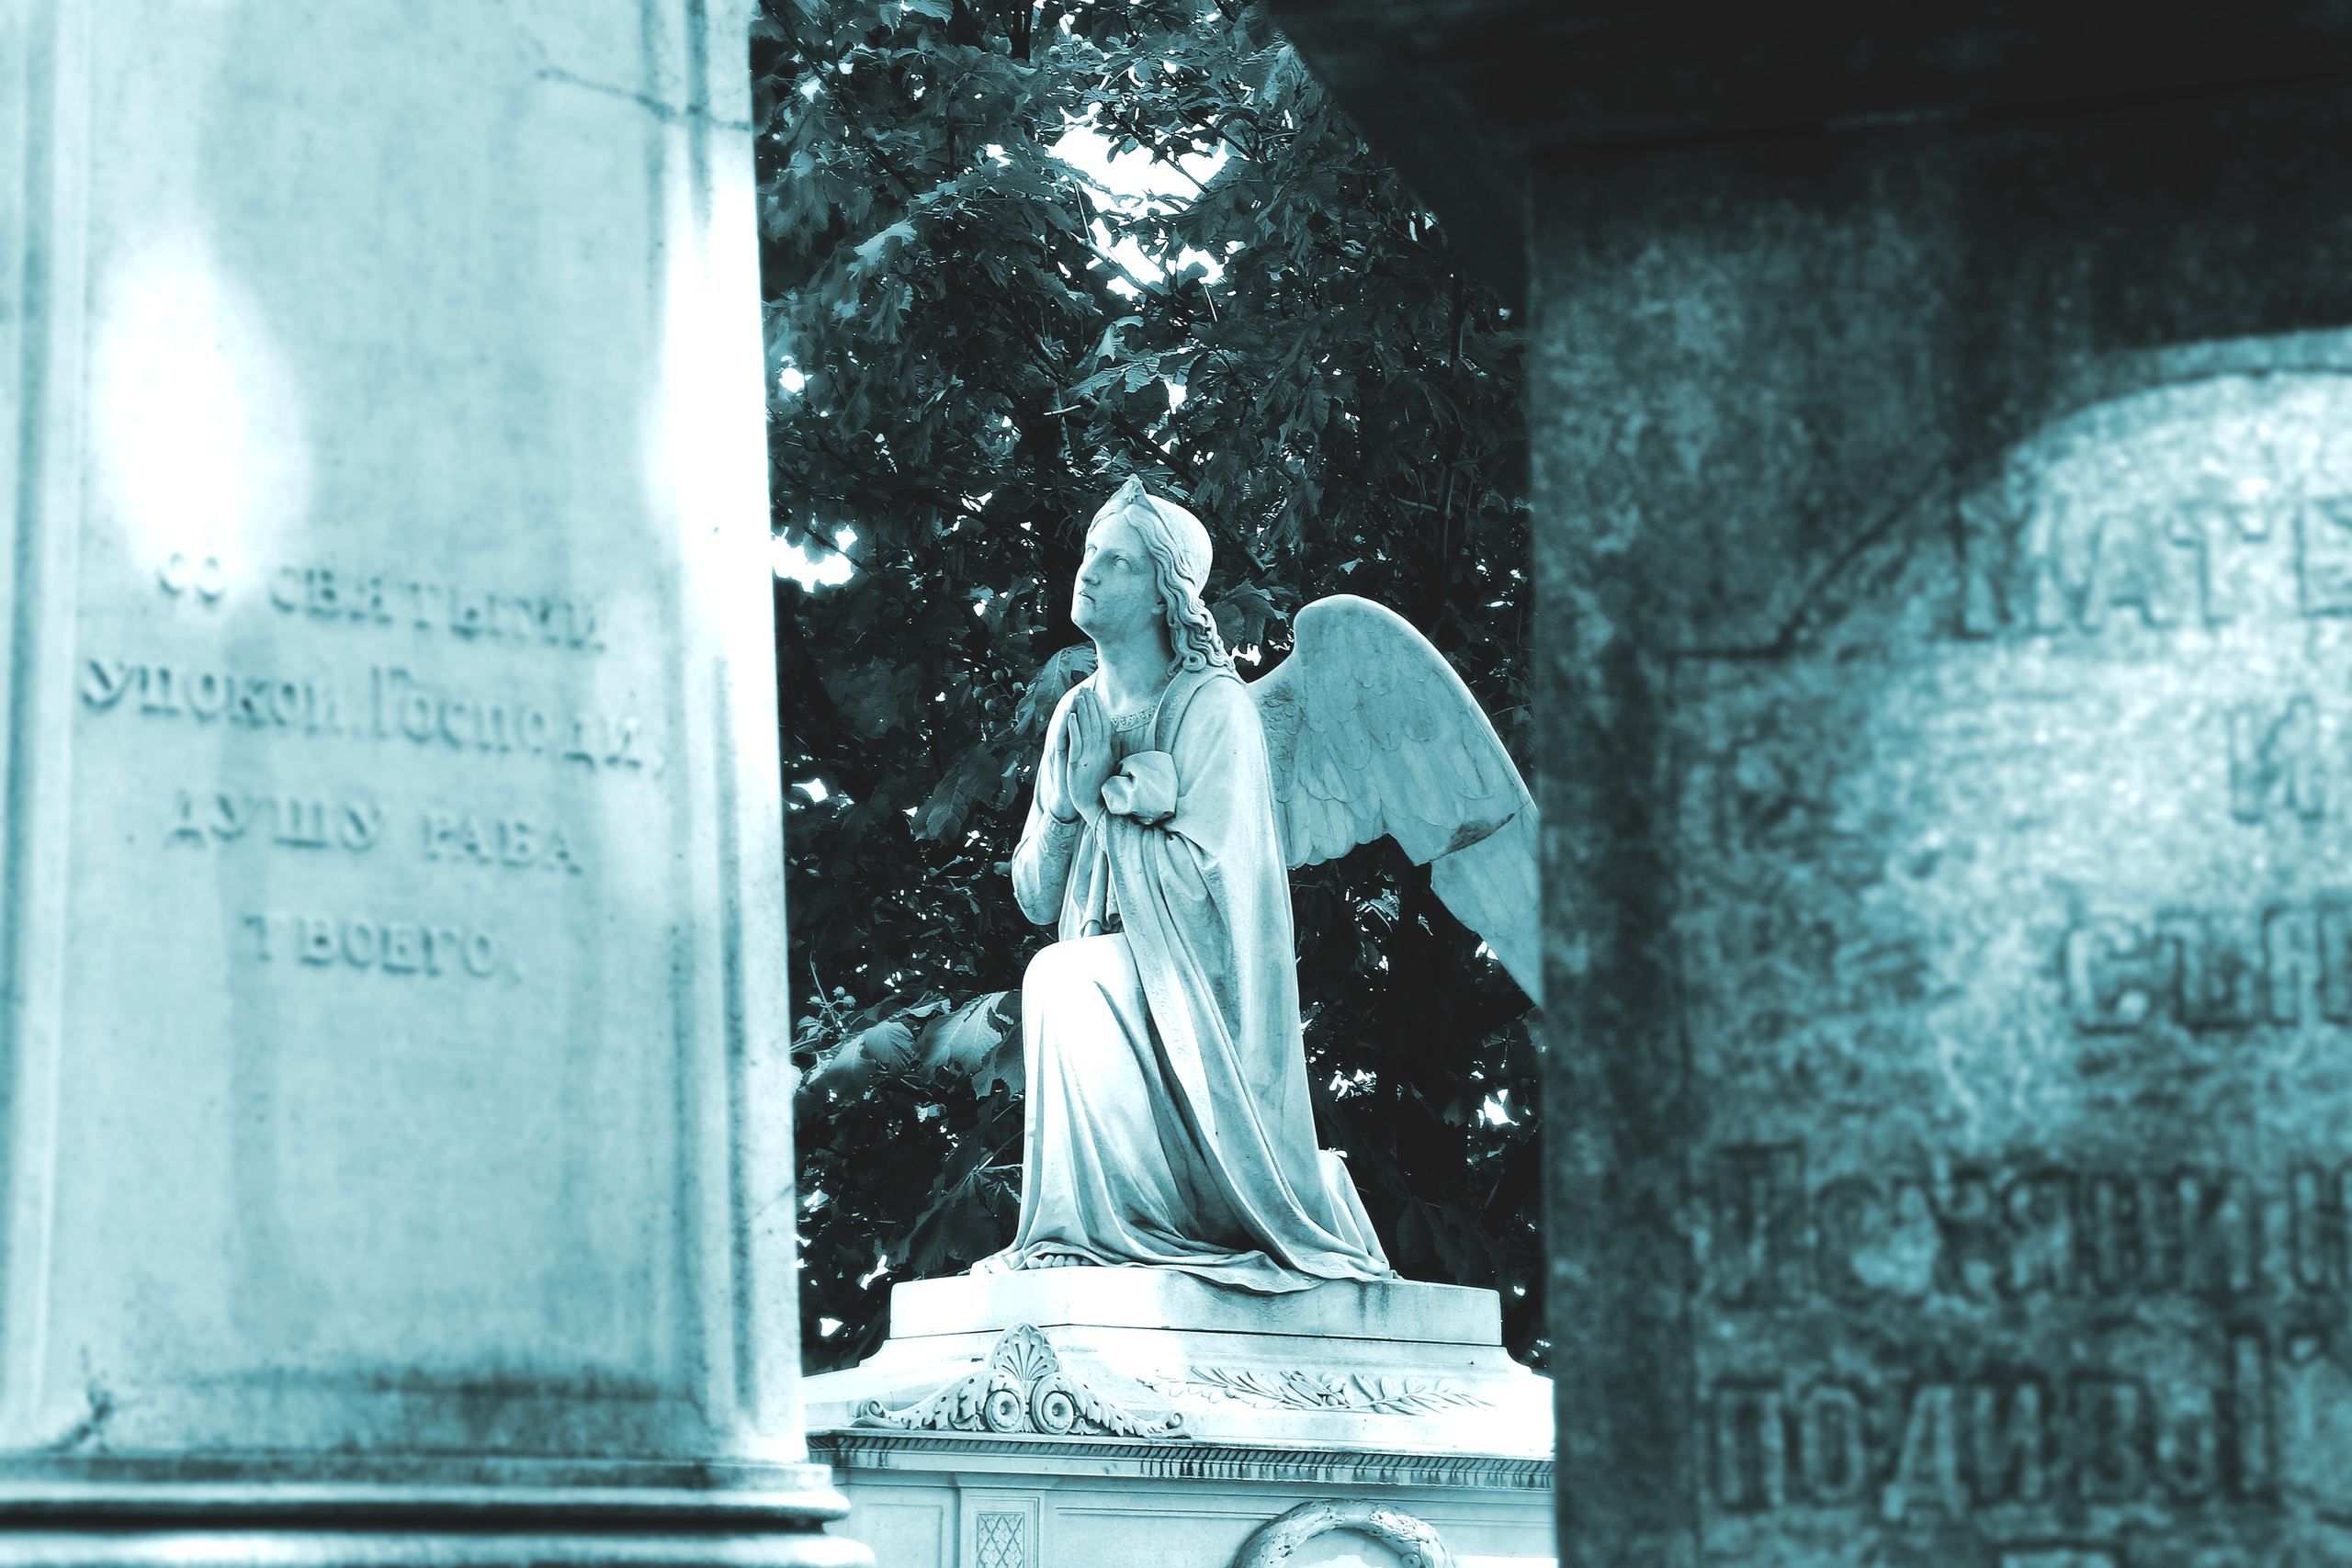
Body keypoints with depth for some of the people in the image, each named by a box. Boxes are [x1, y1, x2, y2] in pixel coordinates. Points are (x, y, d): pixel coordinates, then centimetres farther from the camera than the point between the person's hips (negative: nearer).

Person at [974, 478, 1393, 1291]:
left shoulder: (1214, 706, -9)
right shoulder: (1075, 716, 11)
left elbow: (1207, 881, -18)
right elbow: (1035, 900, 9)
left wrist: (1098, 806, -5)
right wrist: (1074, 797, -9)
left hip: (1196, 1001, -6)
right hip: (1108, 992, 6)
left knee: (1062, 981, -27)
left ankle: (1120, 1228, -18)